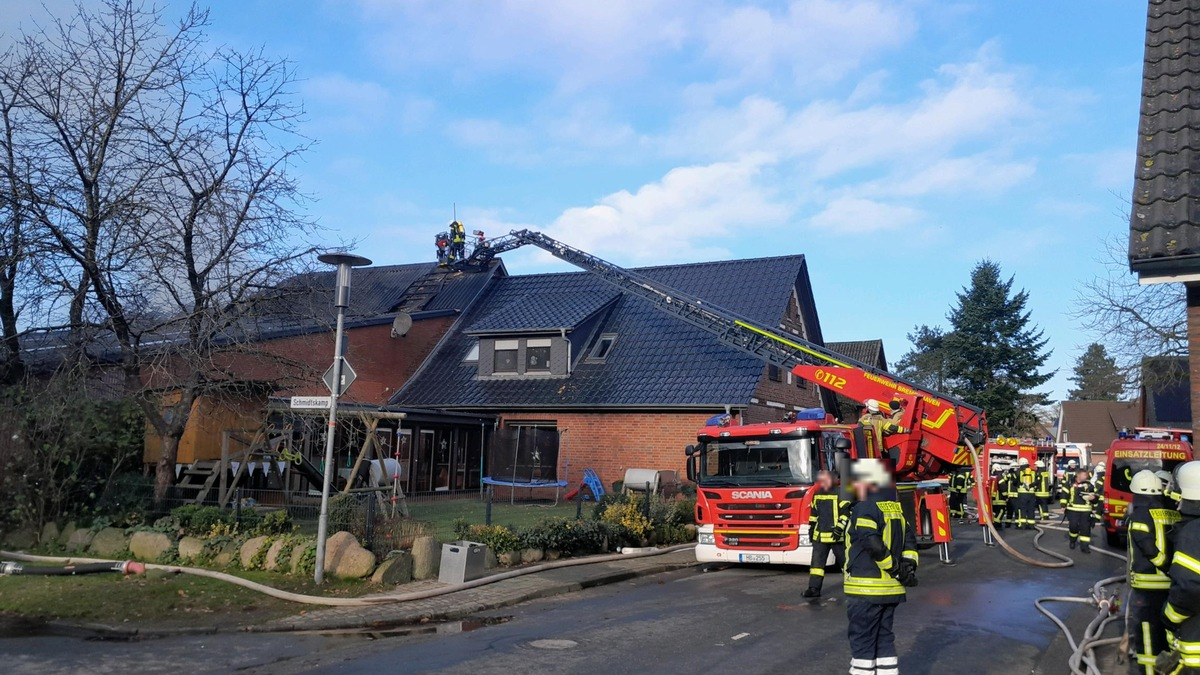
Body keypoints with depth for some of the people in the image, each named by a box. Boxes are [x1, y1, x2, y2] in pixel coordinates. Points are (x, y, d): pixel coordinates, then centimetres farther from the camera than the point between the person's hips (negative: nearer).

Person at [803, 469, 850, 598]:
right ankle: (814, 588, 0)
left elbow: (846, 512, -13)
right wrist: (811, 527, 20)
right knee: (817, 561, -1)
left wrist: (840, 527, -20)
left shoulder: (840, 493, -7)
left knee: (844, 560, 7)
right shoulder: (817, 494, 12)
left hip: (836, 535, -5)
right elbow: (813, 512, 22)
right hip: (820, 535, 5)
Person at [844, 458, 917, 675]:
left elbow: (874, 545, -23)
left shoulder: (865, 508, -15)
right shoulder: (895, 507, 12)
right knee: (884, 639, 17)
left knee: (862, 641, 0)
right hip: (891, 589, 8)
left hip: (866, 589, -8)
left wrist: (896, 569, -14)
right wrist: (909, 565, 3)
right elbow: (909, 540, 12)